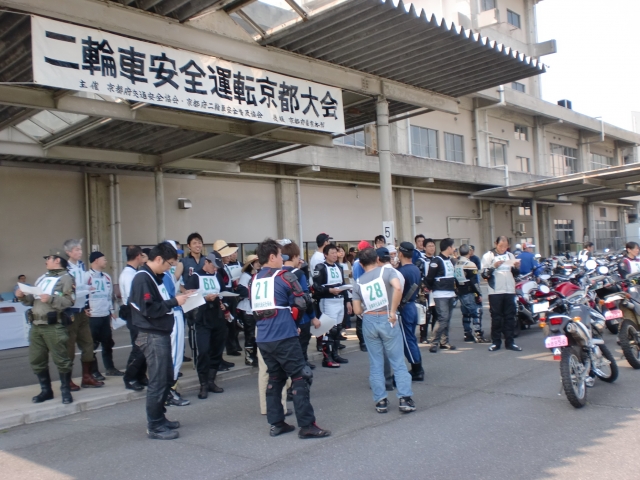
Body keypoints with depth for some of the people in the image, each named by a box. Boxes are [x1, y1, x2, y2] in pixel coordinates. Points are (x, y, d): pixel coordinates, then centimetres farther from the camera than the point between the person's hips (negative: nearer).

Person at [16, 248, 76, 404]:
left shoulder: (66, 278, -3)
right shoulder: (42, 278, 20)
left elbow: (69, 301, -15)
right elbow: (33, 300, 20)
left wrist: (51, 299, -24)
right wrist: (23, 296, 2)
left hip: (54, 326, -8)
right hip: (36, 326, 8)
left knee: (61, 359, -2)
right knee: (36, 360, 11)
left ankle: (66, 391, 10)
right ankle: (46, 390, 23)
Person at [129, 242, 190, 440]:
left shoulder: (155, 277, 15)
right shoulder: (142, 278, -16)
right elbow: (148, 309, -24)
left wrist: (177, 298, 2)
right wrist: (174, 302, -17)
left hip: (161, 334, 10)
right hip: (152, 336, -10)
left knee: (167, 378, 17)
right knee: (158, 382, -4)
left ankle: (159, 418, 28)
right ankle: (154, 427, 6)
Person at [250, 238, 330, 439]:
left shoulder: (254, 280, 11)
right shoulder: (284, 276, -7)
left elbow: (255, 308, 13)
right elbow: (301, 303, -6)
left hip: (263, 338, 7)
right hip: (284, 337, -7)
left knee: (274, 378, 16)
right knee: (299, 378, 0)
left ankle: (276, 424, 19)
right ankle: (307, 426, 0)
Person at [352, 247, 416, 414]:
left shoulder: (358, 282, 6)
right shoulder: (386, 271, -3)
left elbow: (357, 310, 3)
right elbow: (398, 288, -23)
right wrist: (393, 311, -16)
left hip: (369, 322, 3)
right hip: (387, 320, -2)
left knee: (376, 364, 10)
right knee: (398, 362, 6)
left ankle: (380, 401, 11)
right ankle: (404, 399, 3)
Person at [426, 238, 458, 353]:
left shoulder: (450, 260, 15)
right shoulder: (436, 260, -13)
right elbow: (430, 277, -13)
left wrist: (454, 288, 12)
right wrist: (432, 288, 0)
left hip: (450, 294, 8)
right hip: (440, 295, -8)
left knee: (447, 319, 10)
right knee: (442, 318, -13)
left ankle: (444, 342, 17)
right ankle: (434, 343, -8)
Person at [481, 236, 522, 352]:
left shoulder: (510, 255, 16)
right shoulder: (488, 256, 1)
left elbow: (515, 274, 18)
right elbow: (484, 274, -7)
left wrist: (516, 267, -1)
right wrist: (494, 266, -20)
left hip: (510, 291, 4)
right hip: (495, 292, -4)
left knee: (510, 317, 6)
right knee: (496, 317, 0)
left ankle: (509, 342, 11)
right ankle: (495, 342, 7)